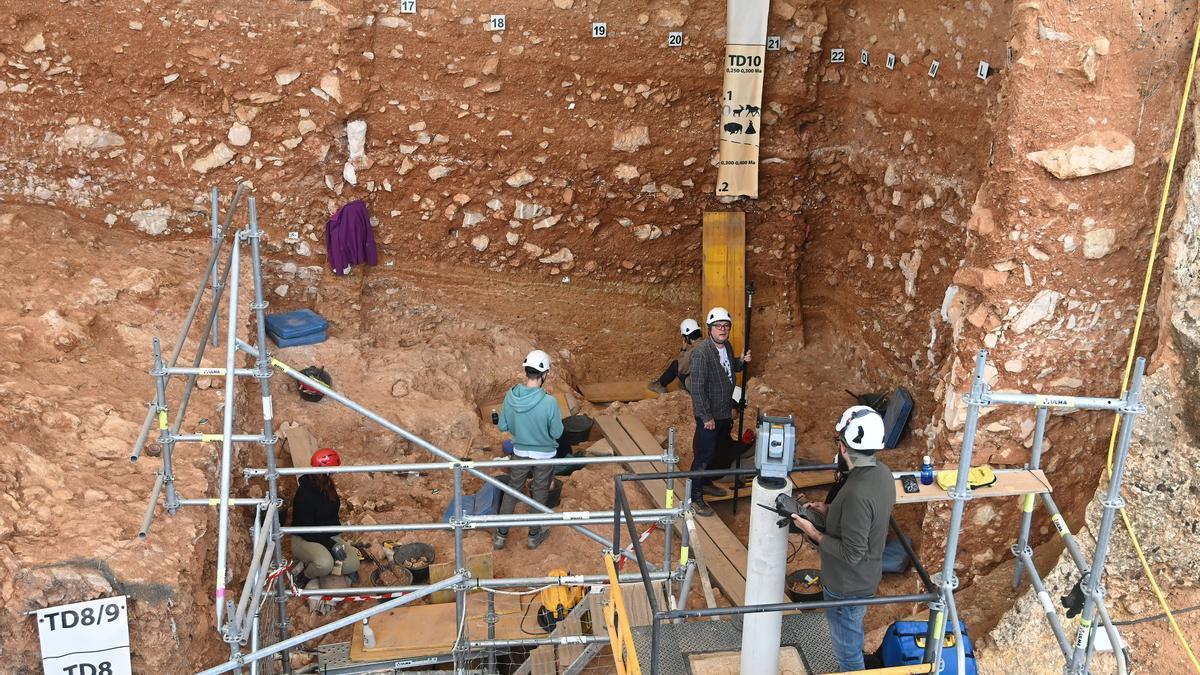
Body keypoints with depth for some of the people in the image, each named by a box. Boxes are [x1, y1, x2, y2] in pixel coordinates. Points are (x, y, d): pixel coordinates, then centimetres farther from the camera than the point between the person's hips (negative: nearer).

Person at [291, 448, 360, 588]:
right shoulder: (304, 494, -23)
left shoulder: (327, 486, 4)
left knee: (352, 565, -12)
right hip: (305, 540, -8)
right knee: (325, 564, -37)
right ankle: (303, 578, -6)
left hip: (329, 537, 8)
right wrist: (331, 545, -26)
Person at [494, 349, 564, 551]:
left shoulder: (511, 396, -18)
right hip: (544, 455, -3)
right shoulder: (549, 402, -30)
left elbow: (503, 426, -5)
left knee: (512, 491, 20)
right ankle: (534, 535, 35)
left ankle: (501, 536, 29)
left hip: (520, 453, 3)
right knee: (539, 495, 18)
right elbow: (557, 432, -17)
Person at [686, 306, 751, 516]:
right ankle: (695, 497, 8)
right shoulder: (701, 352, -23)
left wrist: (741, 362, 3)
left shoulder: (727, 347, 3)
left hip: (724, 413, 8)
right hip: (709, 415, -8)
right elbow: (697, 387, -23)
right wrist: (707, 417, -21)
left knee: (719, 452, 21)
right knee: (704, 455, -3)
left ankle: (706, 483, 40)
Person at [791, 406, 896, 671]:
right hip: (863, 577, 9)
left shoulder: (857, 493, -36)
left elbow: (852, 554, -30)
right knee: (851, 639, 30)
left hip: (848, 587, -9)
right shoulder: (881, 471, -7)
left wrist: (813, 533, -20)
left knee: (847, 649, 14)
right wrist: (830, 510, 2)